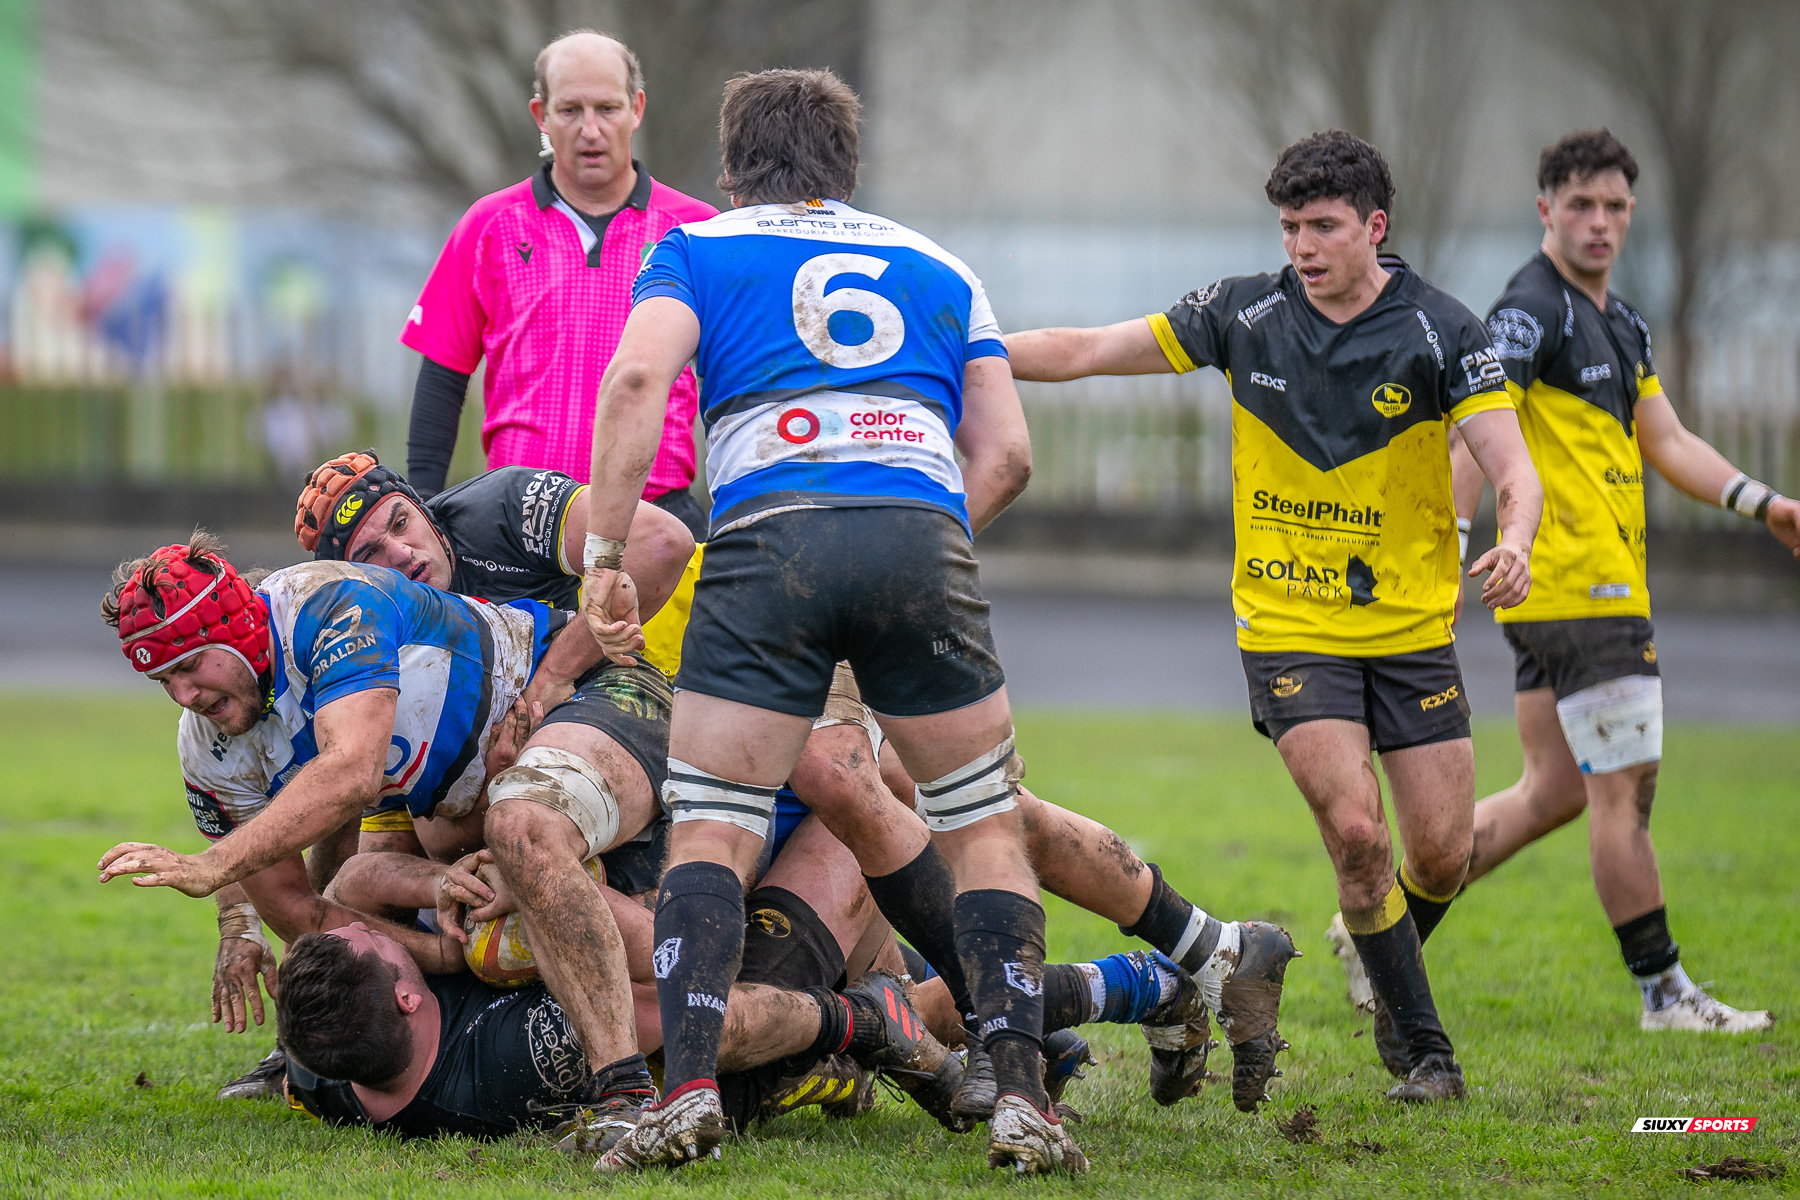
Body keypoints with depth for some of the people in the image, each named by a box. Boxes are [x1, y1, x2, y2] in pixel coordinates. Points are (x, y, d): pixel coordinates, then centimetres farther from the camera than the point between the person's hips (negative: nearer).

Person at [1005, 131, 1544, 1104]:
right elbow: (1088, 352, 1)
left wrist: (1514, 542, -41)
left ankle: (1390, 974, 35)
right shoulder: (1245, 315, -4)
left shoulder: (1440, 332, -10)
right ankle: (1420, 1044, 0)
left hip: (1412, 629, 0)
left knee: (1440, 852, 0)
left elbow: (1508, 462, -19)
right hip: (1289, 630, 0)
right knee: (1355, 830, -16)